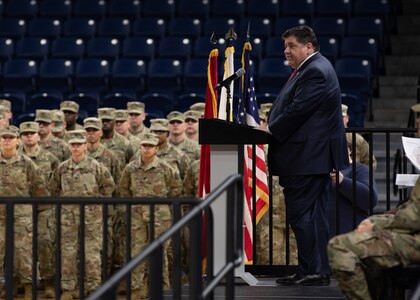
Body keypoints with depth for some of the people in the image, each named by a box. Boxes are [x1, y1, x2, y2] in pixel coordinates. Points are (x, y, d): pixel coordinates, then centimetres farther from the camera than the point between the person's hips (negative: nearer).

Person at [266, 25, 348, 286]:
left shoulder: (316, 72, -16)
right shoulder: (314, 69, 19)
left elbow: (296, 111, -21)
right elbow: (292, 108, 20)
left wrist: (269, 134, -11)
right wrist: (272, 132, 9)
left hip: (306, 157, -11)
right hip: (314, 157, 11)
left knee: (301, 214, -9)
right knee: (314, 215, 11)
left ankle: (313, 271, -7)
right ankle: (318, 271, 14)